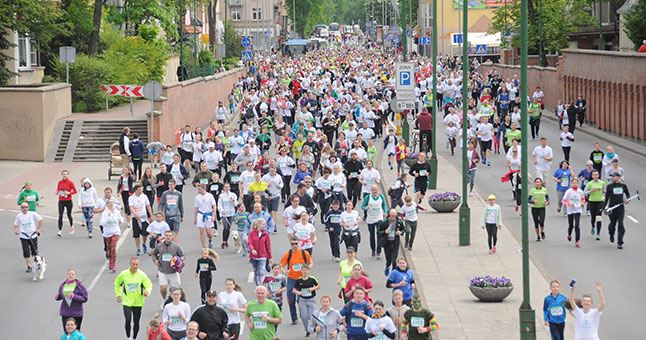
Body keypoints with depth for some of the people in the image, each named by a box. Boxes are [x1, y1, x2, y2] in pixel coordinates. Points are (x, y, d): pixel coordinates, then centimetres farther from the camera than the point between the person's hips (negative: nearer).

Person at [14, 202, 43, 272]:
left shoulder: (32, 214, -6)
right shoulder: (19, 216, -2)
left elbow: (40, 220, 4)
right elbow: (16, 224, 8)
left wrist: (38, 229, 0)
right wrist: (16, 230, -12)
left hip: (33, 235, 0)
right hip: (24, 237, 0)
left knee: (35, 251, 10)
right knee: (26, 252, -7)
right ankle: (29, 266, 0)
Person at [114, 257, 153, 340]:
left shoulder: (142, 275, -8)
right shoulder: (123, 274, -6)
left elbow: (149, 286, -3)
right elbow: (117, 283, 14)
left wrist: (147, 291, -26)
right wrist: (118, 294, 10)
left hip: (138, 302, 1)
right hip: (127, 302, -1)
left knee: (136, 322, 8)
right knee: (128, 320, -14)